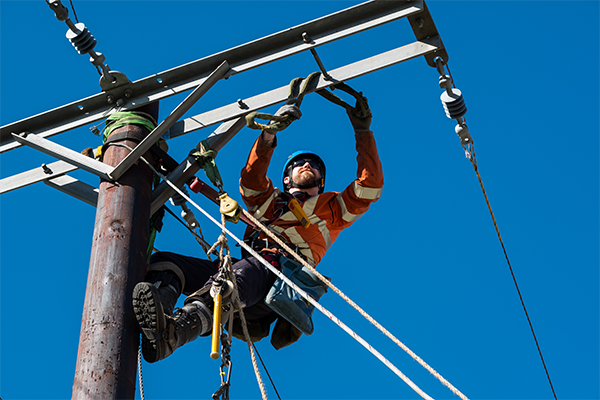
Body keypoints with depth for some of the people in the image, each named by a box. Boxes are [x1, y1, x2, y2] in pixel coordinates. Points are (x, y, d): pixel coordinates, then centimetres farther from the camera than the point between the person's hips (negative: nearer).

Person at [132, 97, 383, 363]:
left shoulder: (331, 208, 32)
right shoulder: (269, 199, 39)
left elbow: (370, 187, 19)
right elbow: (250, 180, 18)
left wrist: (363, 132, 20)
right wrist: (270, 133, 6)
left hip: (278, 276, -4)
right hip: (243, 266, 5)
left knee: (242, 273, -41)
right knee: (164, 261, -19)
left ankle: (172, 334, -66)